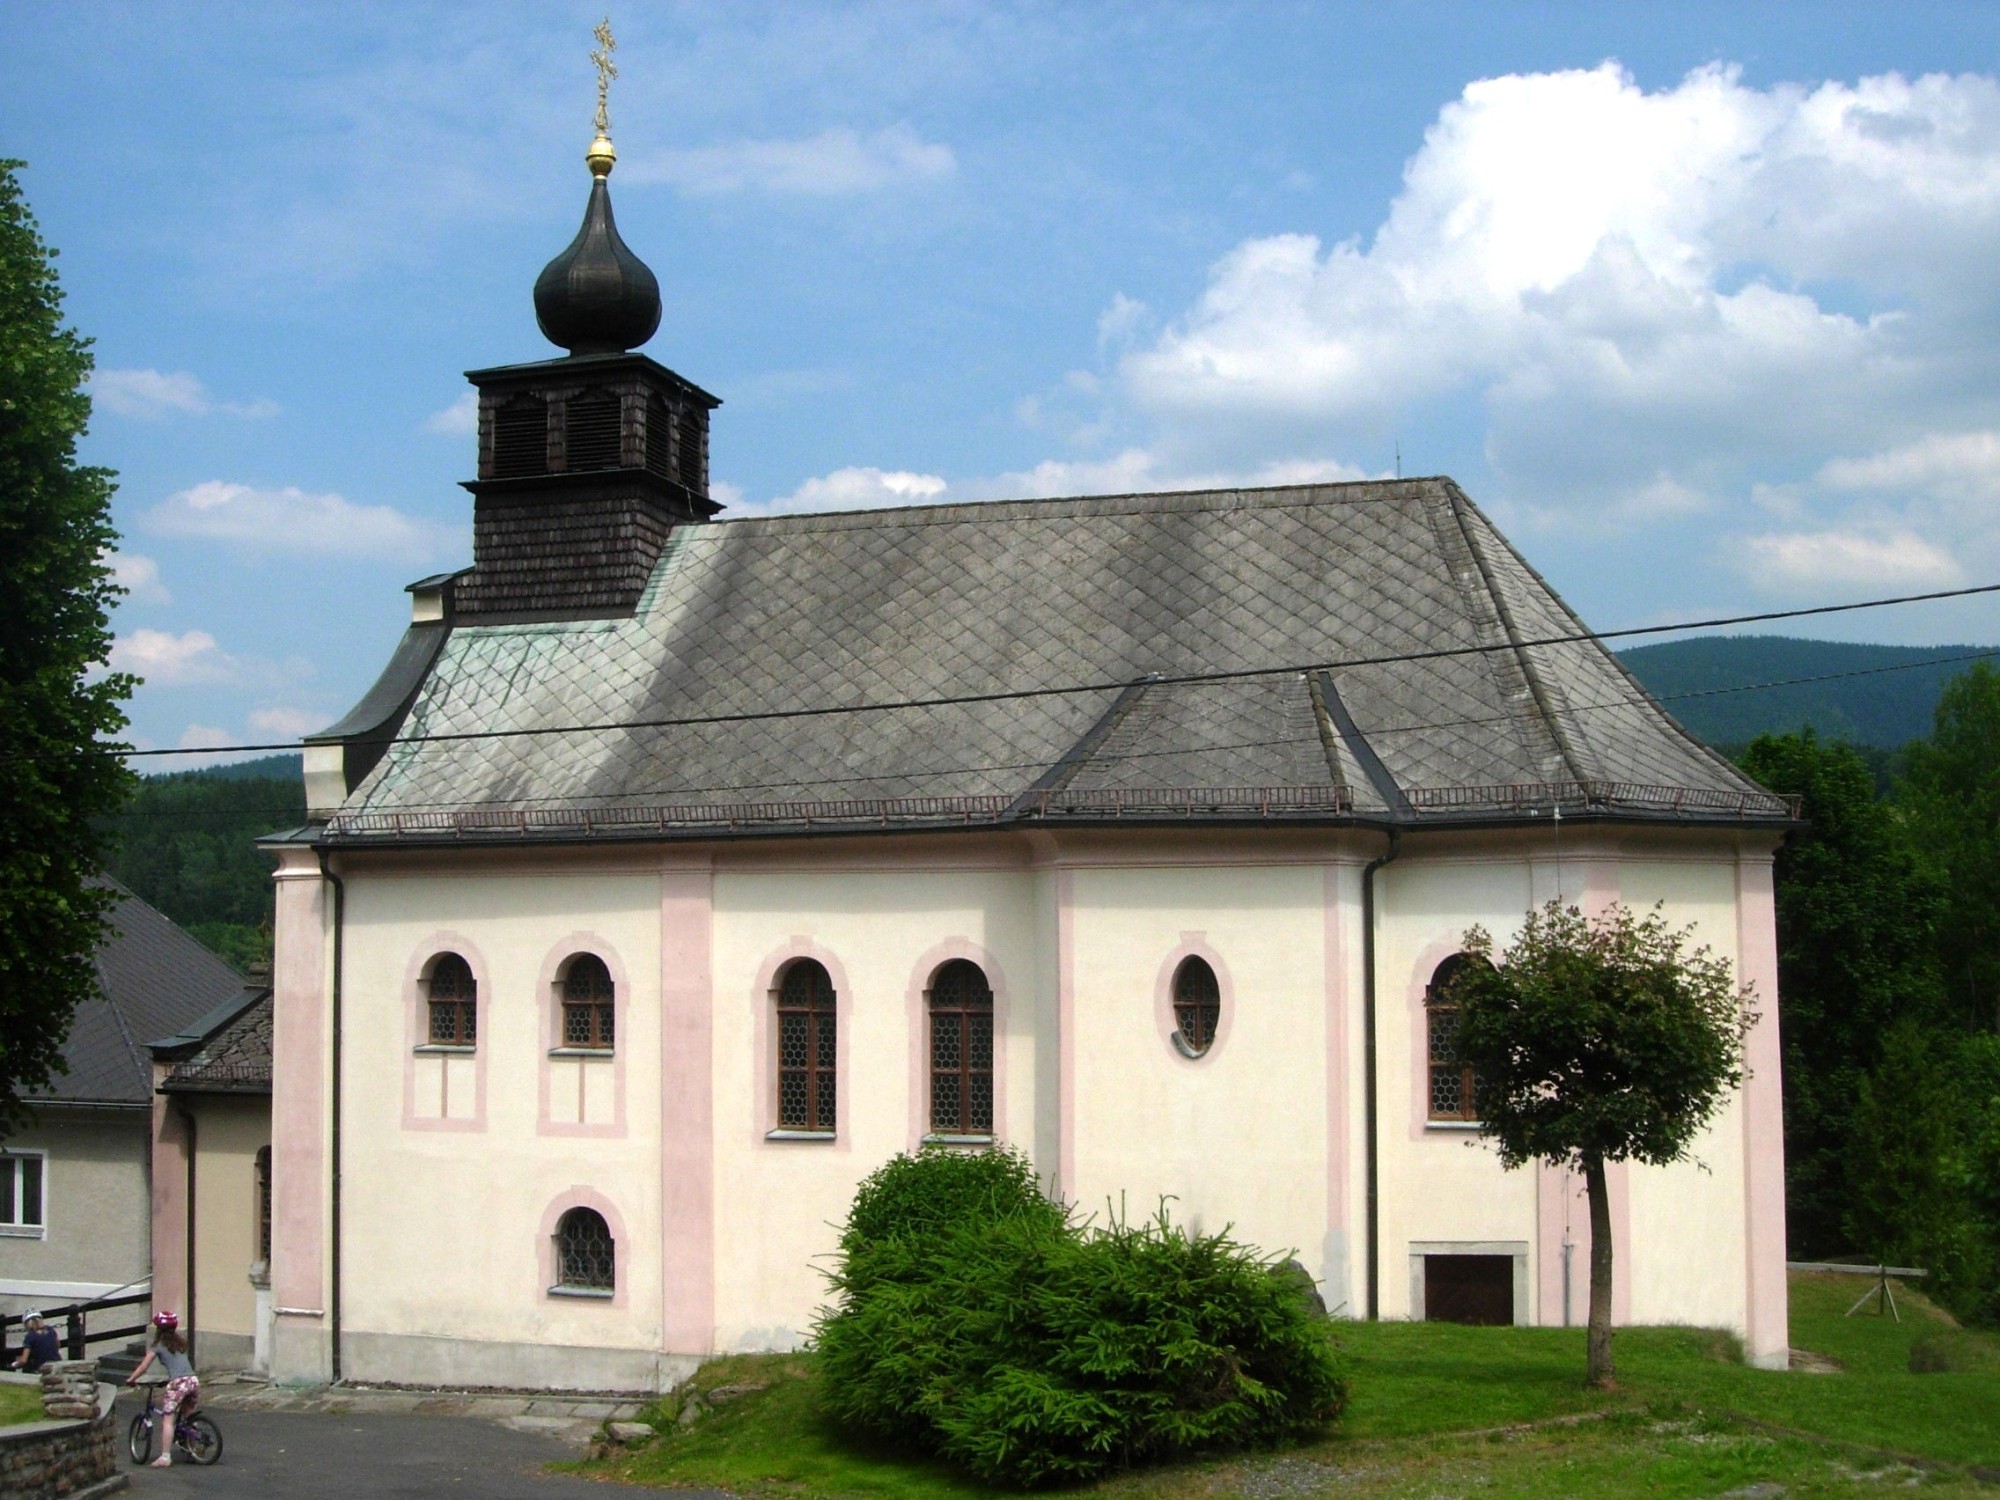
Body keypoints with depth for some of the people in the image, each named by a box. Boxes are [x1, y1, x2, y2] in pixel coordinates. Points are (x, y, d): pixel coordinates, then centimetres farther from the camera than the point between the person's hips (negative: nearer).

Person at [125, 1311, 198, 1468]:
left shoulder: (158, 1346, 5)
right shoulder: (181, 1342, 20)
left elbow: (144, 1367, 3)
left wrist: (131, 1379, 13)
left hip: (177, 1384, -6)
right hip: (193, 1381, 6)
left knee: (168, 1420, -5)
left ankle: (165, 1457, -12)